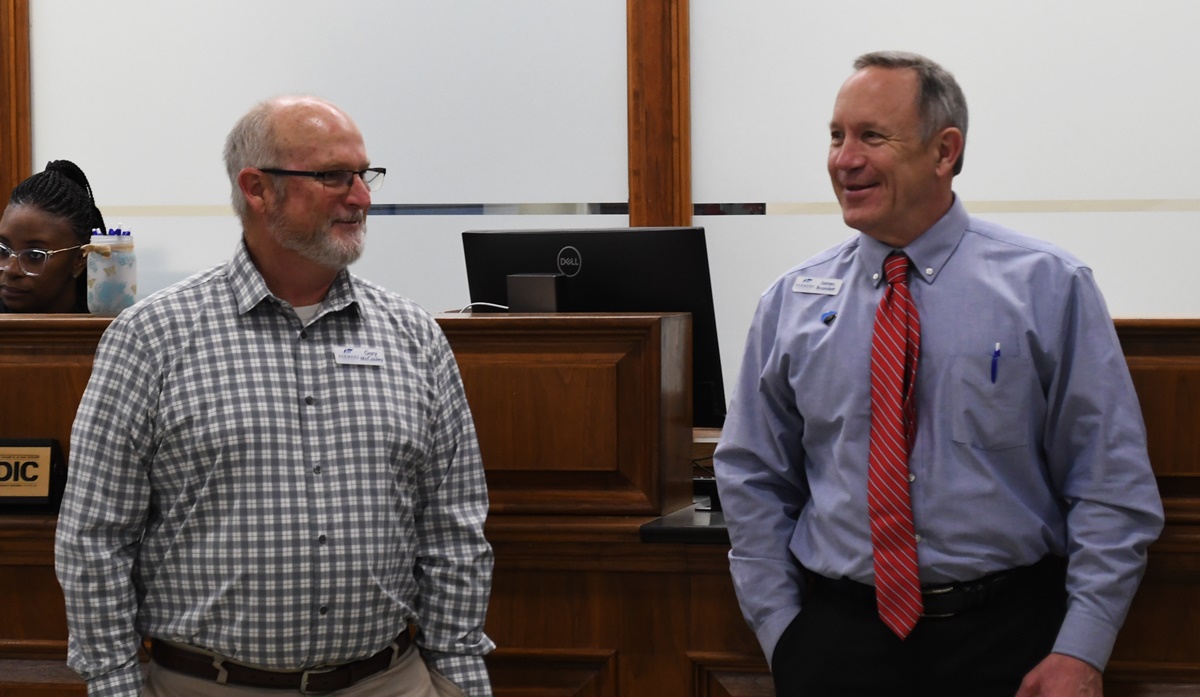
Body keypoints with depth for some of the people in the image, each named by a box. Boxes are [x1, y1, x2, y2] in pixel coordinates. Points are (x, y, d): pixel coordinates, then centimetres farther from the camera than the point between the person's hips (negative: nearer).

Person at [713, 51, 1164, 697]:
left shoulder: (1048, 287, -3)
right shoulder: (791, 303, 5)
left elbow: (1112, 485, -5)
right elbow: (753, 481, 10)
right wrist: (782, 632, 0)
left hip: (1008, 642, -2)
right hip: (836, 637, 2)